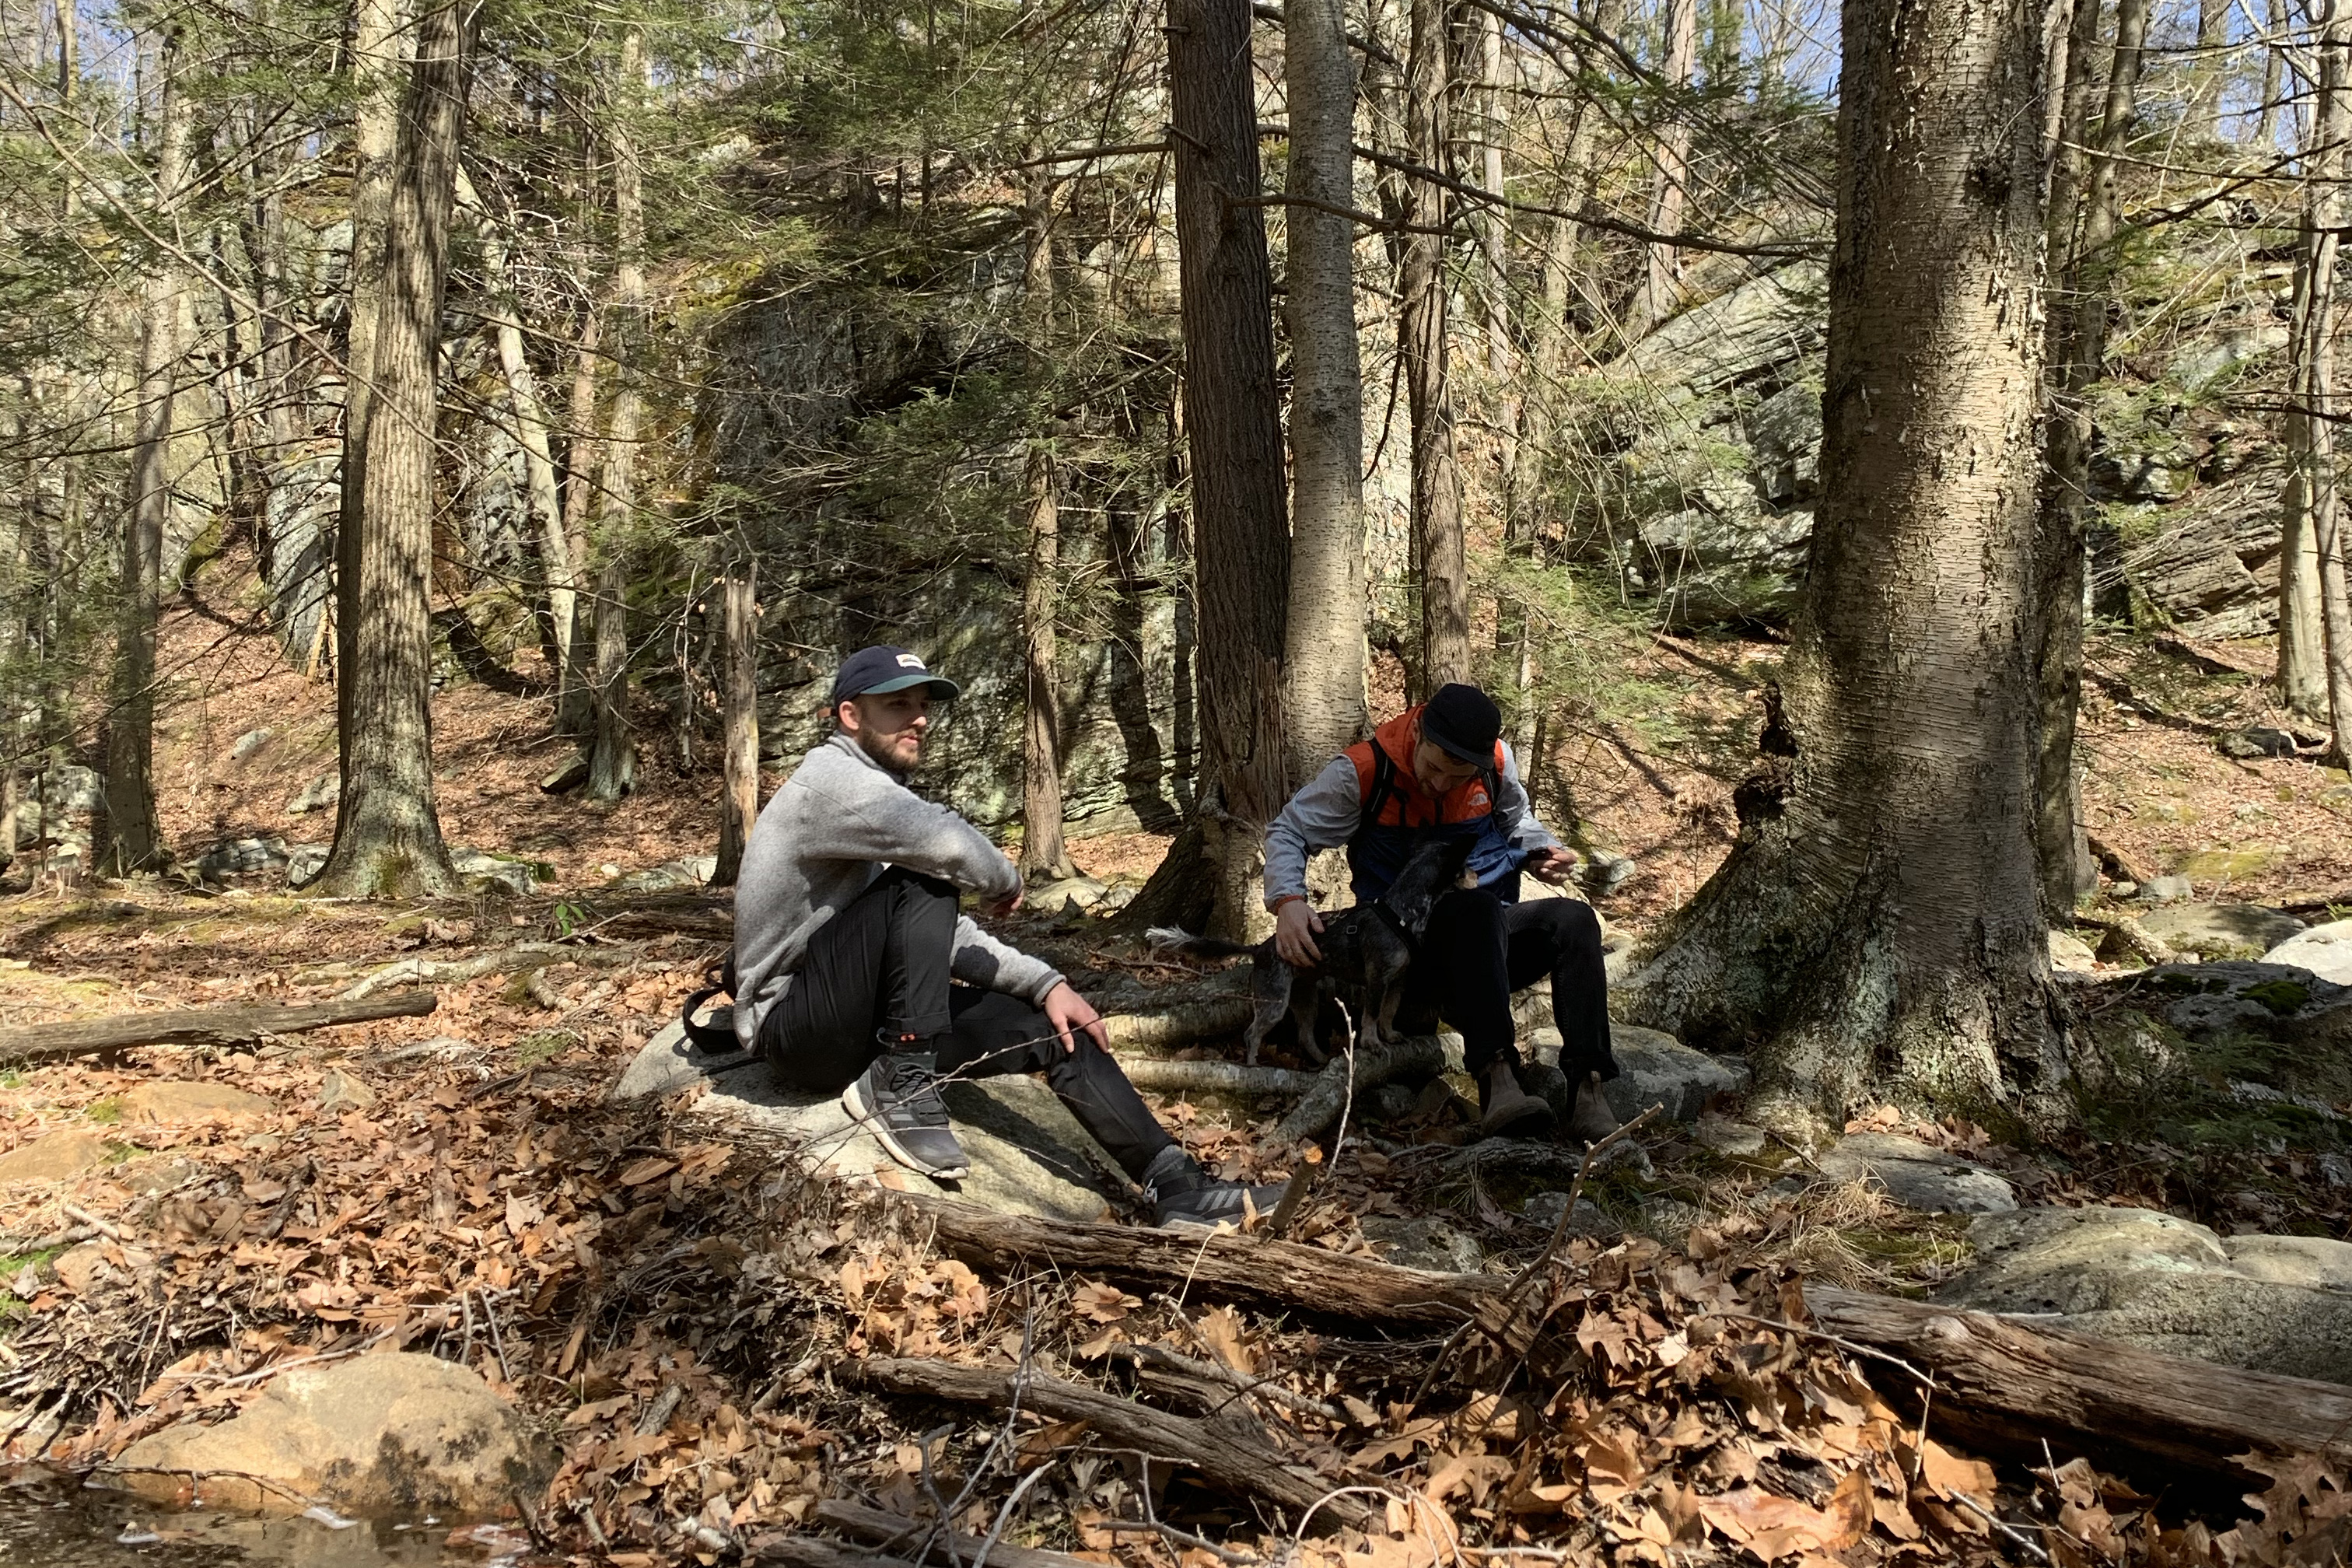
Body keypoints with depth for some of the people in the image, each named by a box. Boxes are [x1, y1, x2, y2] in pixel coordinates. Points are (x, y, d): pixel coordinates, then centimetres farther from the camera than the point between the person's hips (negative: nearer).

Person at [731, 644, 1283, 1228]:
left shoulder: (884, 792, 15)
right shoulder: (829, 778, -16)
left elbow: (945, 933, 13)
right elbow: (946, 841, -35)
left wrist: (1046, 983, 0)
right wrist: (1004, 881, -12)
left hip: (872, 1025, 9)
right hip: (796, 1028, -9)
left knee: (1055, 1028, 0)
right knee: (921, 883, -28)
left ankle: (1177, 1184, 0)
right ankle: (901, 1087, -23)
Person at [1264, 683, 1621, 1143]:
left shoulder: (1497, 760, 0)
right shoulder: (1363, 772, -11)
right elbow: (1287, 832, -3)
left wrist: (1540, 852, -1)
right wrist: (1288, 901, -22)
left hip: (1488, 943, 4)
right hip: (1405, 951, -4)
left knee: (1573, 920, -25)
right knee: (1478, 909, -37)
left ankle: (1589, 1095, -36)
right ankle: (1496, 1081, -51)